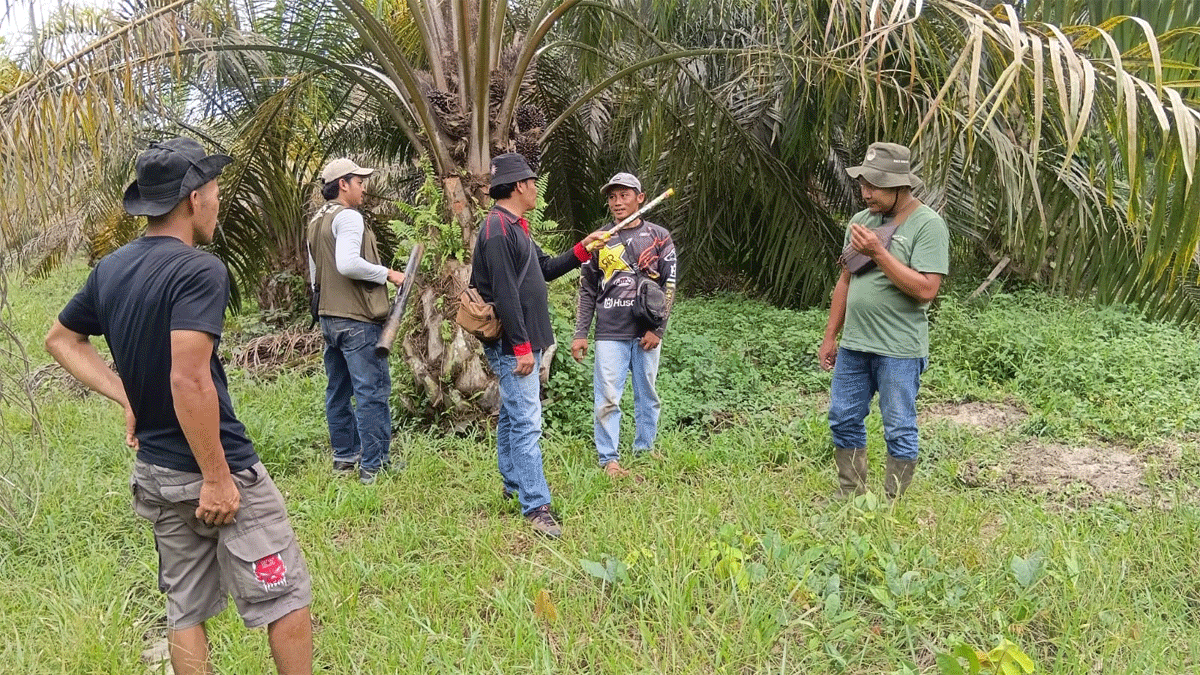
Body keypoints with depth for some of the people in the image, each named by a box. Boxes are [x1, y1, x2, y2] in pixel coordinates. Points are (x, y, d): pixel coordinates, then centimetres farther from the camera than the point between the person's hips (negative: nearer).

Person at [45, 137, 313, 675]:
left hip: (154, 474, 8)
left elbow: (60, 339, 20)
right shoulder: (199, 271, -19)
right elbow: (189, 379, -28)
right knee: (285, 598, 5)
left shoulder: (110, 269, 6)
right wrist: (218, 478, -22)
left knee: (186, 611, 16)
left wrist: (126, 395, 13)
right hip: (215, 470, -8)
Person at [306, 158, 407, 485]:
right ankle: (373, 466, -1)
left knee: (339, 390, 15)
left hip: (329, 318, 10)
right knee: (372, 392, -4)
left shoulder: (316, 221, 16)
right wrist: (387, 273, -17)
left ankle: (344, 457, 24)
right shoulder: (348, 217, -14)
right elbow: (348, 264, -28)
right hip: (357, 320, -10)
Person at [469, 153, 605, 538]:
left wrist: (583, 249, 16)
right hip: (512, 344, -11)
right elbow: (504, 294, -22)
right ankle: (536, 506, -9)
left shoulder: (514, 227, 16)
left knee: (512, 416, 19)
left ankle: (514, 485, 32)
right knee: (526, 423, -11)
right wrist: (521, 347, -23)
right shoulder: (498, 229, -17)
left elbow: (546, 269, 25)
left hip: (521, 342, 11)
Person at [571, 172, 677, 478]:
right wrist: (580, 334, 3)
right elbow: (586, 291, 9)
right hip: (610, 334, 0)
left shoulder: (658, 237, 6)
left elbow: (669, 286, 3)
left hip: (647, 332, 0)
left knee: (648, 395, 8)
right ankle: (609, 458, 3)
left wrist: (657, 329, -5)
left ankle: (645, 450, 22)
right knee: (607, 398, -4)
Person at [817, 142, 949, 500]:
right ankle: (850, 499, 26)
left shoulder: (928, 225, -10)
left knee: (899, 431, 3)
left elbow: (925, 289, -20)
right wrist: (830, 337, 16)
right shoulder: (862, 220, 11)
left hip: (899, 350, -7)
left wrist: (878, 252, -21)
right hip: (853, 345, 7)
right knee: (843, 421, 12)